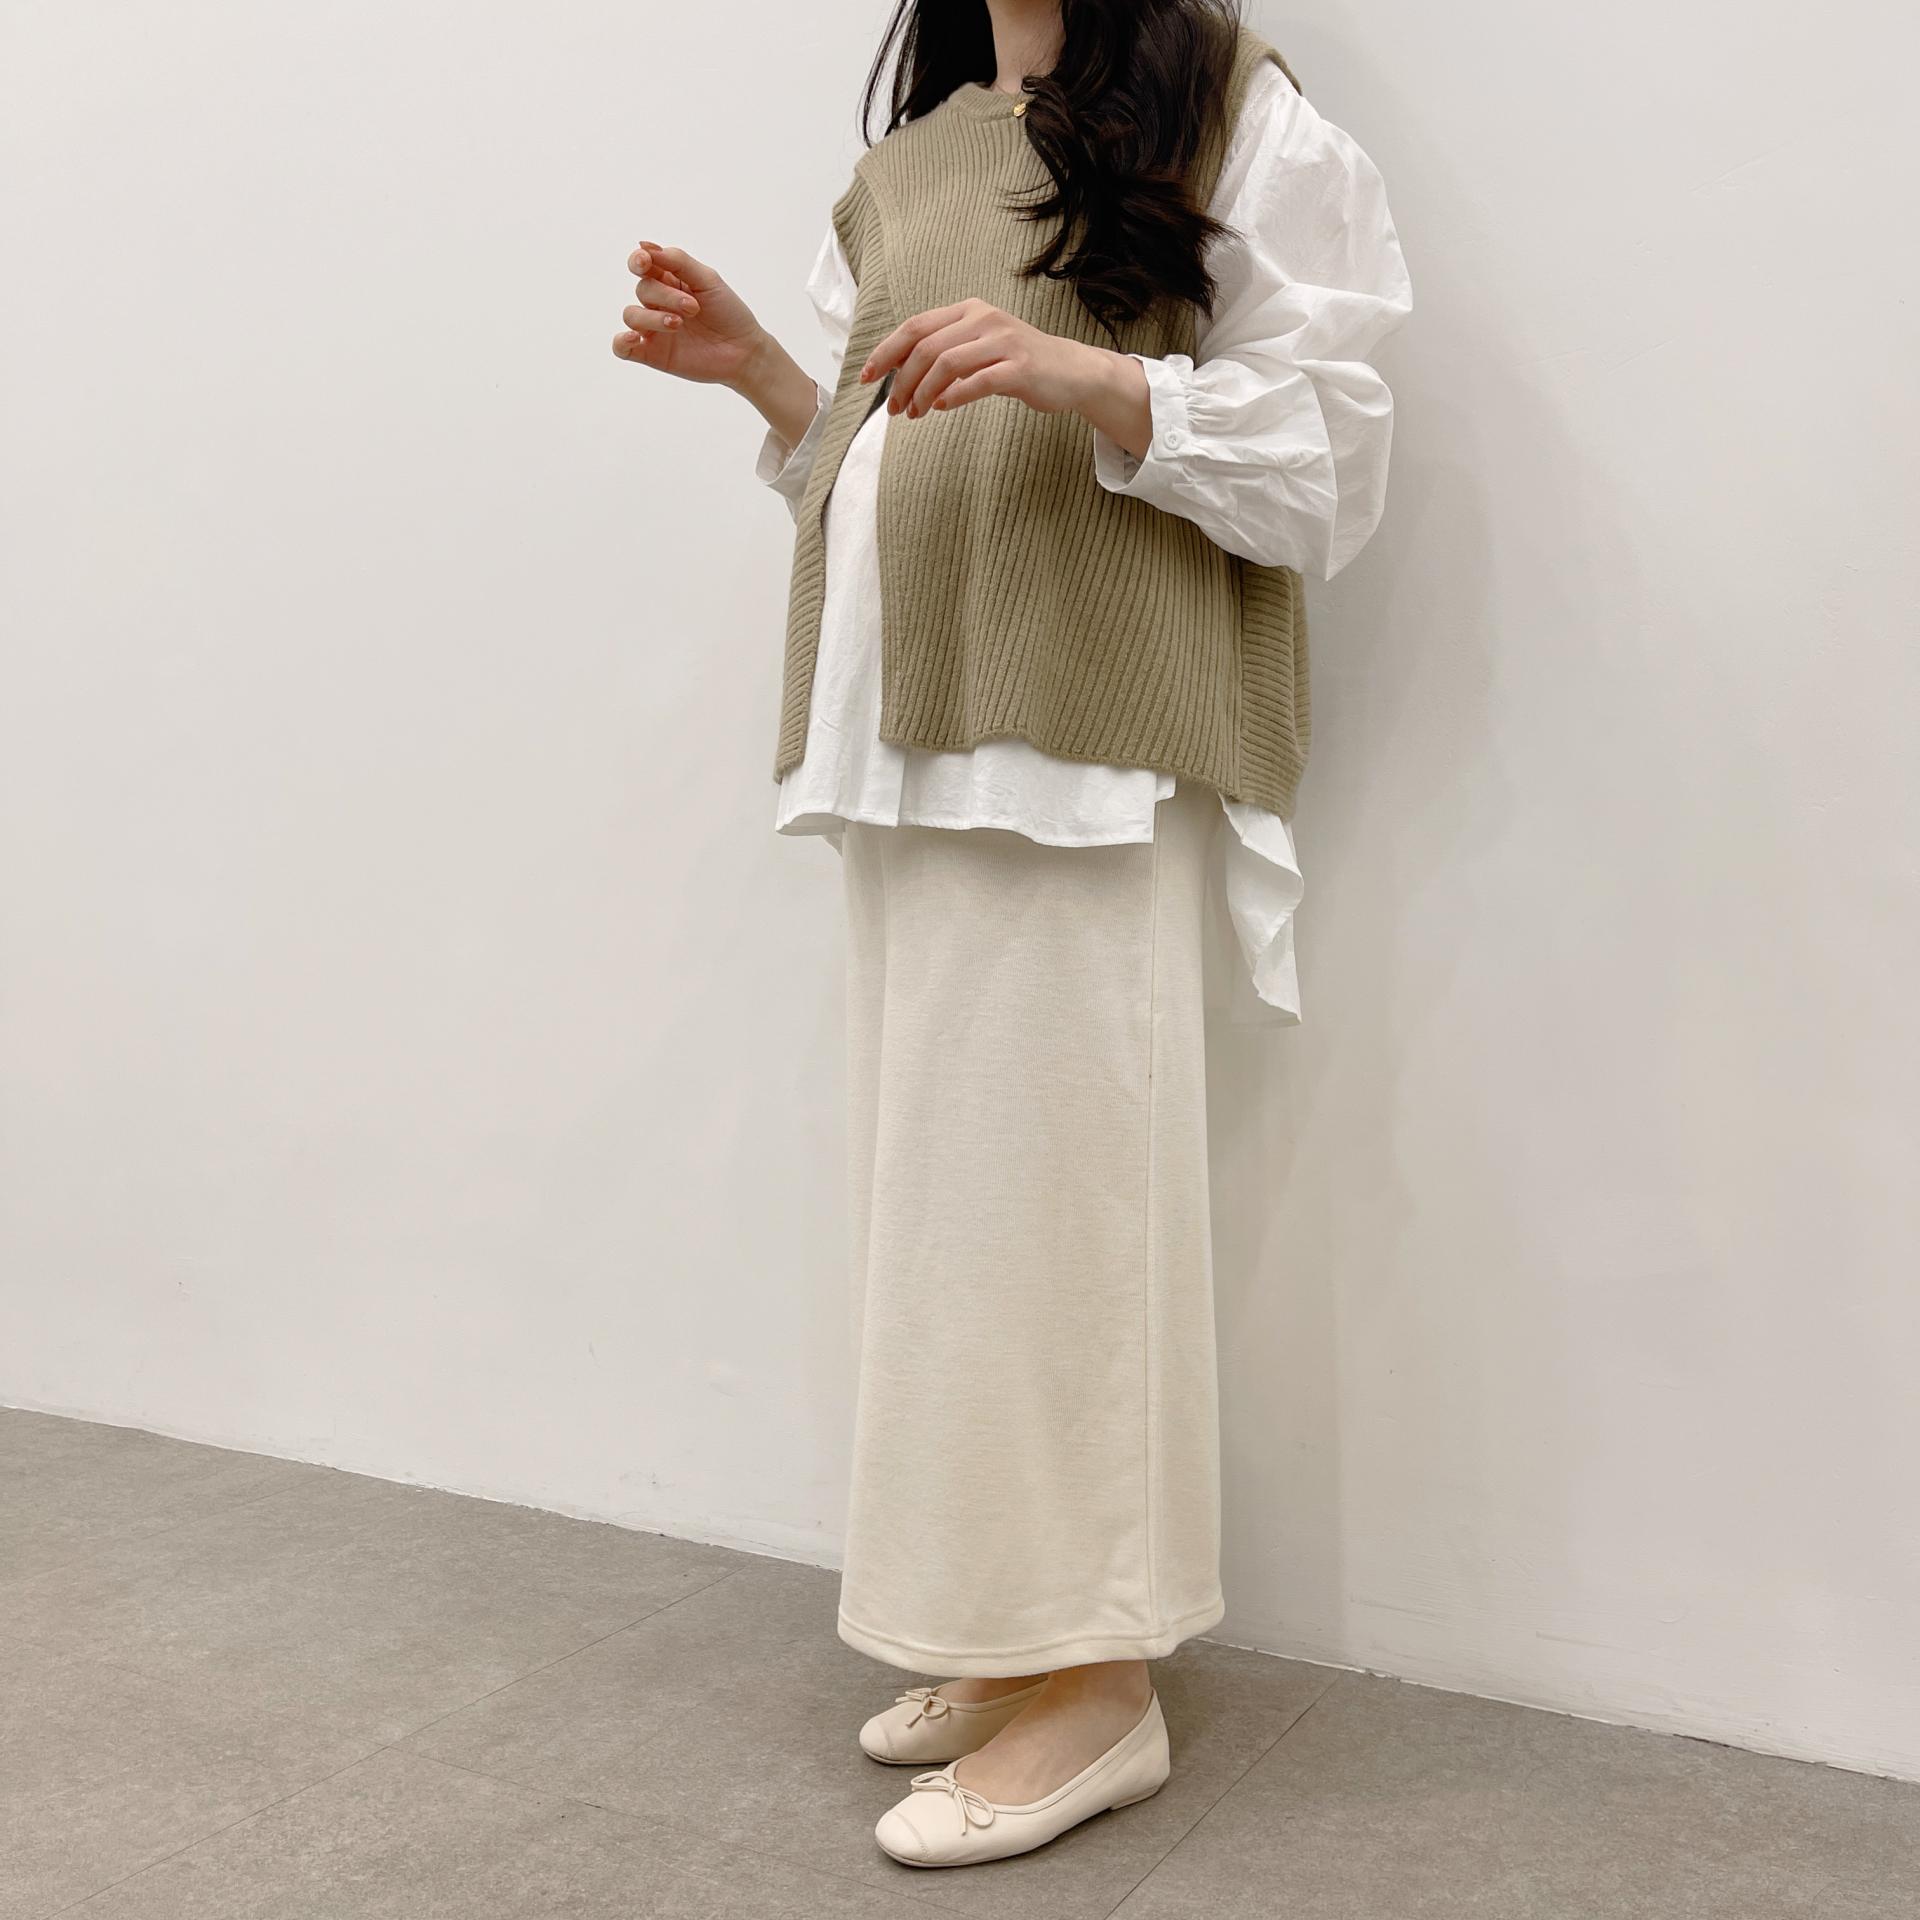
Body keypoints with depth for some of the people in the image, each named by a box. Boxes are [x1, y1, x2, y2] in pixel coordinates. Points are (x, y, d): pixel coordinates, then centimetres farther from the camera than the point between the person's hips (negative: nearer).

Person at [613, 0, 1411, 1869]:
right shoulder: (903, 170, 24)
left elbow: (1325, 463, -5)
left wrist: (1082, 372, -18)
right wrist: (764, 377, 10)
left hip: (1083, 735, -7)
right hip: (904, 736, 7)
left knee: (1042, 1163, -9)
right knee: (937, 1174, 5)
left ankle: (1094, 1685, 3)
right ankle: (1013, 1639, 17)